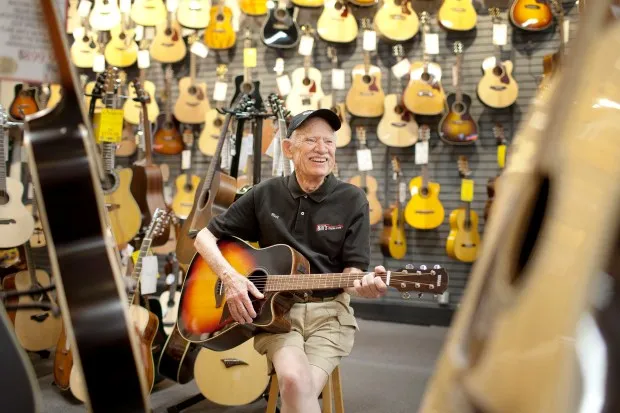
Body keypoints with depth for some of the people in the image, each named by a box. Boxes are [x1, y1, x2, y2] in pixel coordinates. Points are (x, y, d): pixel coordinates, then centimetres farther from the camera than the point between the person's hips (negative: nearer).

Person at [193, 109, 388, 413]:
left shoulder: (352, 200, -1)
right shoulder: (265, 194, 2)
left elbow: (351, 269, -2)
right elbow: (205, 237, 6)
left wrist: (363, 284, -26)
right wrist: (229, 276, -11)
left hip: (329, 312, 0)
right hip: (274, 309, 0)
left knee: (300, 386, -26)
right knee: (294, 379, -29)